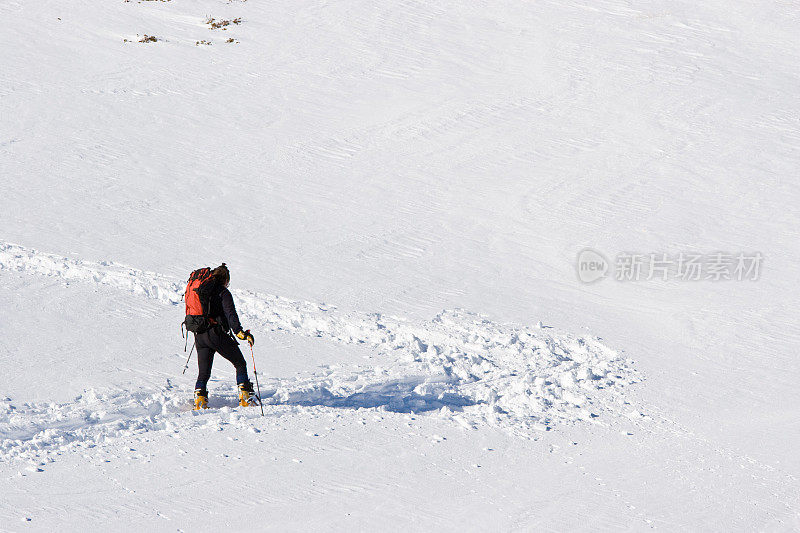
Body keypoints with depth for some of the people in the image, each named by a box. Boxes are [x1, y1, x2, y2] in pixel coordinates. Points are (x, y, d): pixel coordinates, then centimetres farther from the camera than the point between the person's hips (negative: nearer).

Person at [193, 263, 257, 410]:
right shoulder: (223, 292, -5)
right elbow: (230, 314, -19)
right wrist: (240, 332, -28)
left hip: (200, 337, 6)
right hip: (217, 336, -6)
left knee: (204, 372, 11)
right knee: (240, 364, 10)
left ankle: (199, 398, -9)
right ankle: (245, 396, 4)